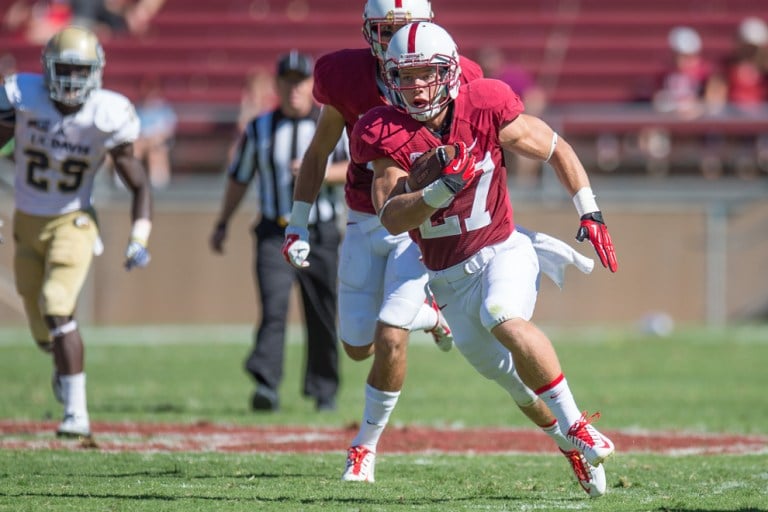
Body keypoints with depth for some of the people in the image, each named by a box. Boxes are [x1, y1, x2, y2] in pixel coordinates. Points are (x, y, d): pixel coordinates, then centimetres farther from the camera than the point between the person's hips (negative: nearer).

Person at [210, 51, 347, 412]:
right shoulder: (259, 129, 8)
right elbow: (239, 179, 17)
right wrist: (222, 225, 18)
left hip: (320, 234, 0)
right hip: (274, 233, 0)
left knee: (322, 317, 6)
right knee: (273, 306, -17)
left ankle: (324, 391, 21)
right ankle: (266, 386, -26)